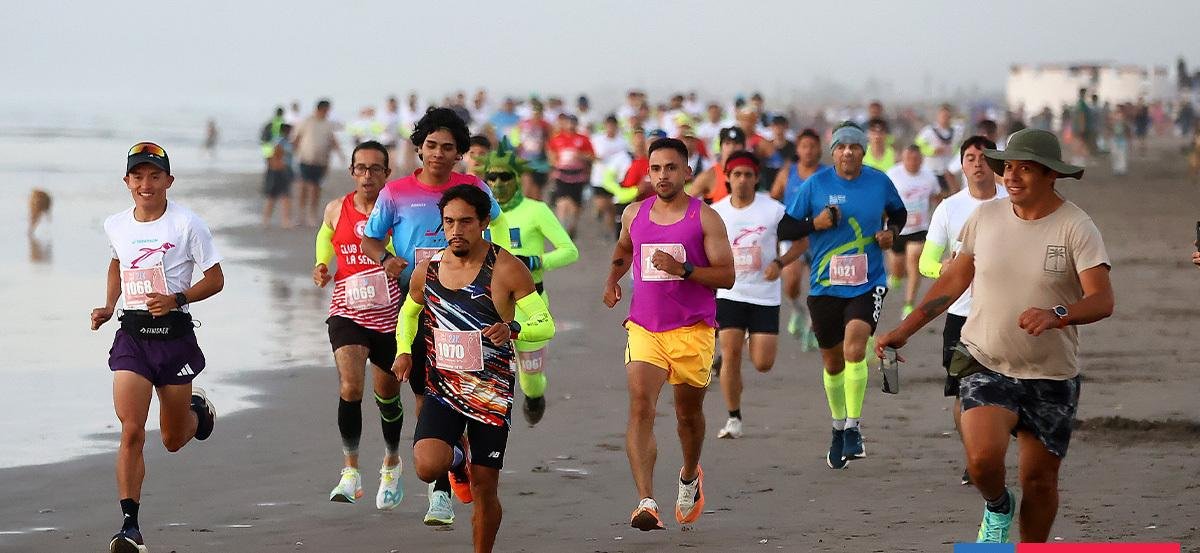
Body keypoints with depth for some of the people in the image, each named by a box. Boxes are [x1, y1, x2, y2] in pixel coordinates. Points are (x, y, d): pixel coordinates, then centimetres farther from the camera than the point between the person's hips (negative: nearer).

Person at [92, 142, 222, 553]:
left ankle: (197, 409, 48)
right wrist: (108, 306, 12)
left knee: (173, 440, 11)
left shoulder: (187, 224, -8)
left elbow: (216, 279, -3)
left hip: (174, 334, -2)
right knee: (131, 430, -14)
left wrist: (176, 299, -18)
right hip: (131, 335, 2)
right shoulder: (115, 226, 5)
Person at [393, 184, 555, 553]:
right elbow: (409, 313, 22)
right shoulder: (427, 271, 2)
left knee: (485, 488, 1)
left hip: (492, 394, -2)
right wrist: (404, 350, 4)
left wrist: (513, 329, -28)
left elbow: (546, 324, -7)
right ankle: (457, 458, 16)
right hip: (442, 389, 2)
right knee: (427, 467, -20)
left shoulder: (506, 269, -9)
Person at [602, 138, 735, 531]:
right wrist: (613, 279, 12)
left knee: (689, 414, 14)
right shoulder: (634, 214, 8)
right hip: (644, 328, 2)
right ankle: (646, 502, -26)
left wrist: (683, 269, -21)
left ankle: (689, 477, 46)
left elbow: (726, 276, -7)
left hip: (692, 331, -2)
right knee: (640, 409, -18)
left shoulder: (705, 218, -4)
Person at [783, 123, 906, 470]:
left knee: (855, 349, -22)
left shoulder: (879, 182, 1)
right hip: (824, 286, 1)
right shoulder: (815, 184, -2)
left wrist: (891, 232, 0)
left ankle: (853, 427, -13)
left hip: (867, 284, -1)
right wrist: (816, 223, -15)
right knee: (832, 362, 11)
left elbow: (898, 212, 20)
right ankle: (839, 427, 32)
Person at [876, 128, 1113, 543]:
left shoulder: (1076, 228, -10)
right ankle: (997, 506, 13)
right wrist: (904, 330, 9)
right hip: (986, 364, 1)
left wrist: (1057, 315, -40)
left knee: (1040, 478, 5)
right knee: (982, 458, -21)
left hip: (1051, 374, -1)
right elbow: (953, 280, 13)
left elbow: (1102, 300, -20)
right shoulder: (985, 217, 2)